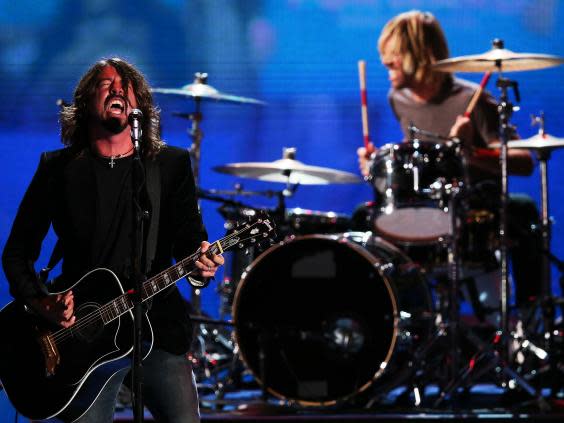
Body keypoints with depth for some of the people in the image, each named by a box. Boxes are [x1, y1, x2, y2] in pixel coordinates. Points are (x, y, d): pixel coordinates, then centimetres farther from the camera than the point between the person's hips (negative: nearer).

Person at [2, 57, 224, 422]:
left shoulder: (172, 164, 9)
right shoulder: (59, 168, 6)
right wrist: (41, 303, -10)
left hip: (157, 327, 1)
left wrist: (200, 263, -22)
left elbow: (190, 237, 2)